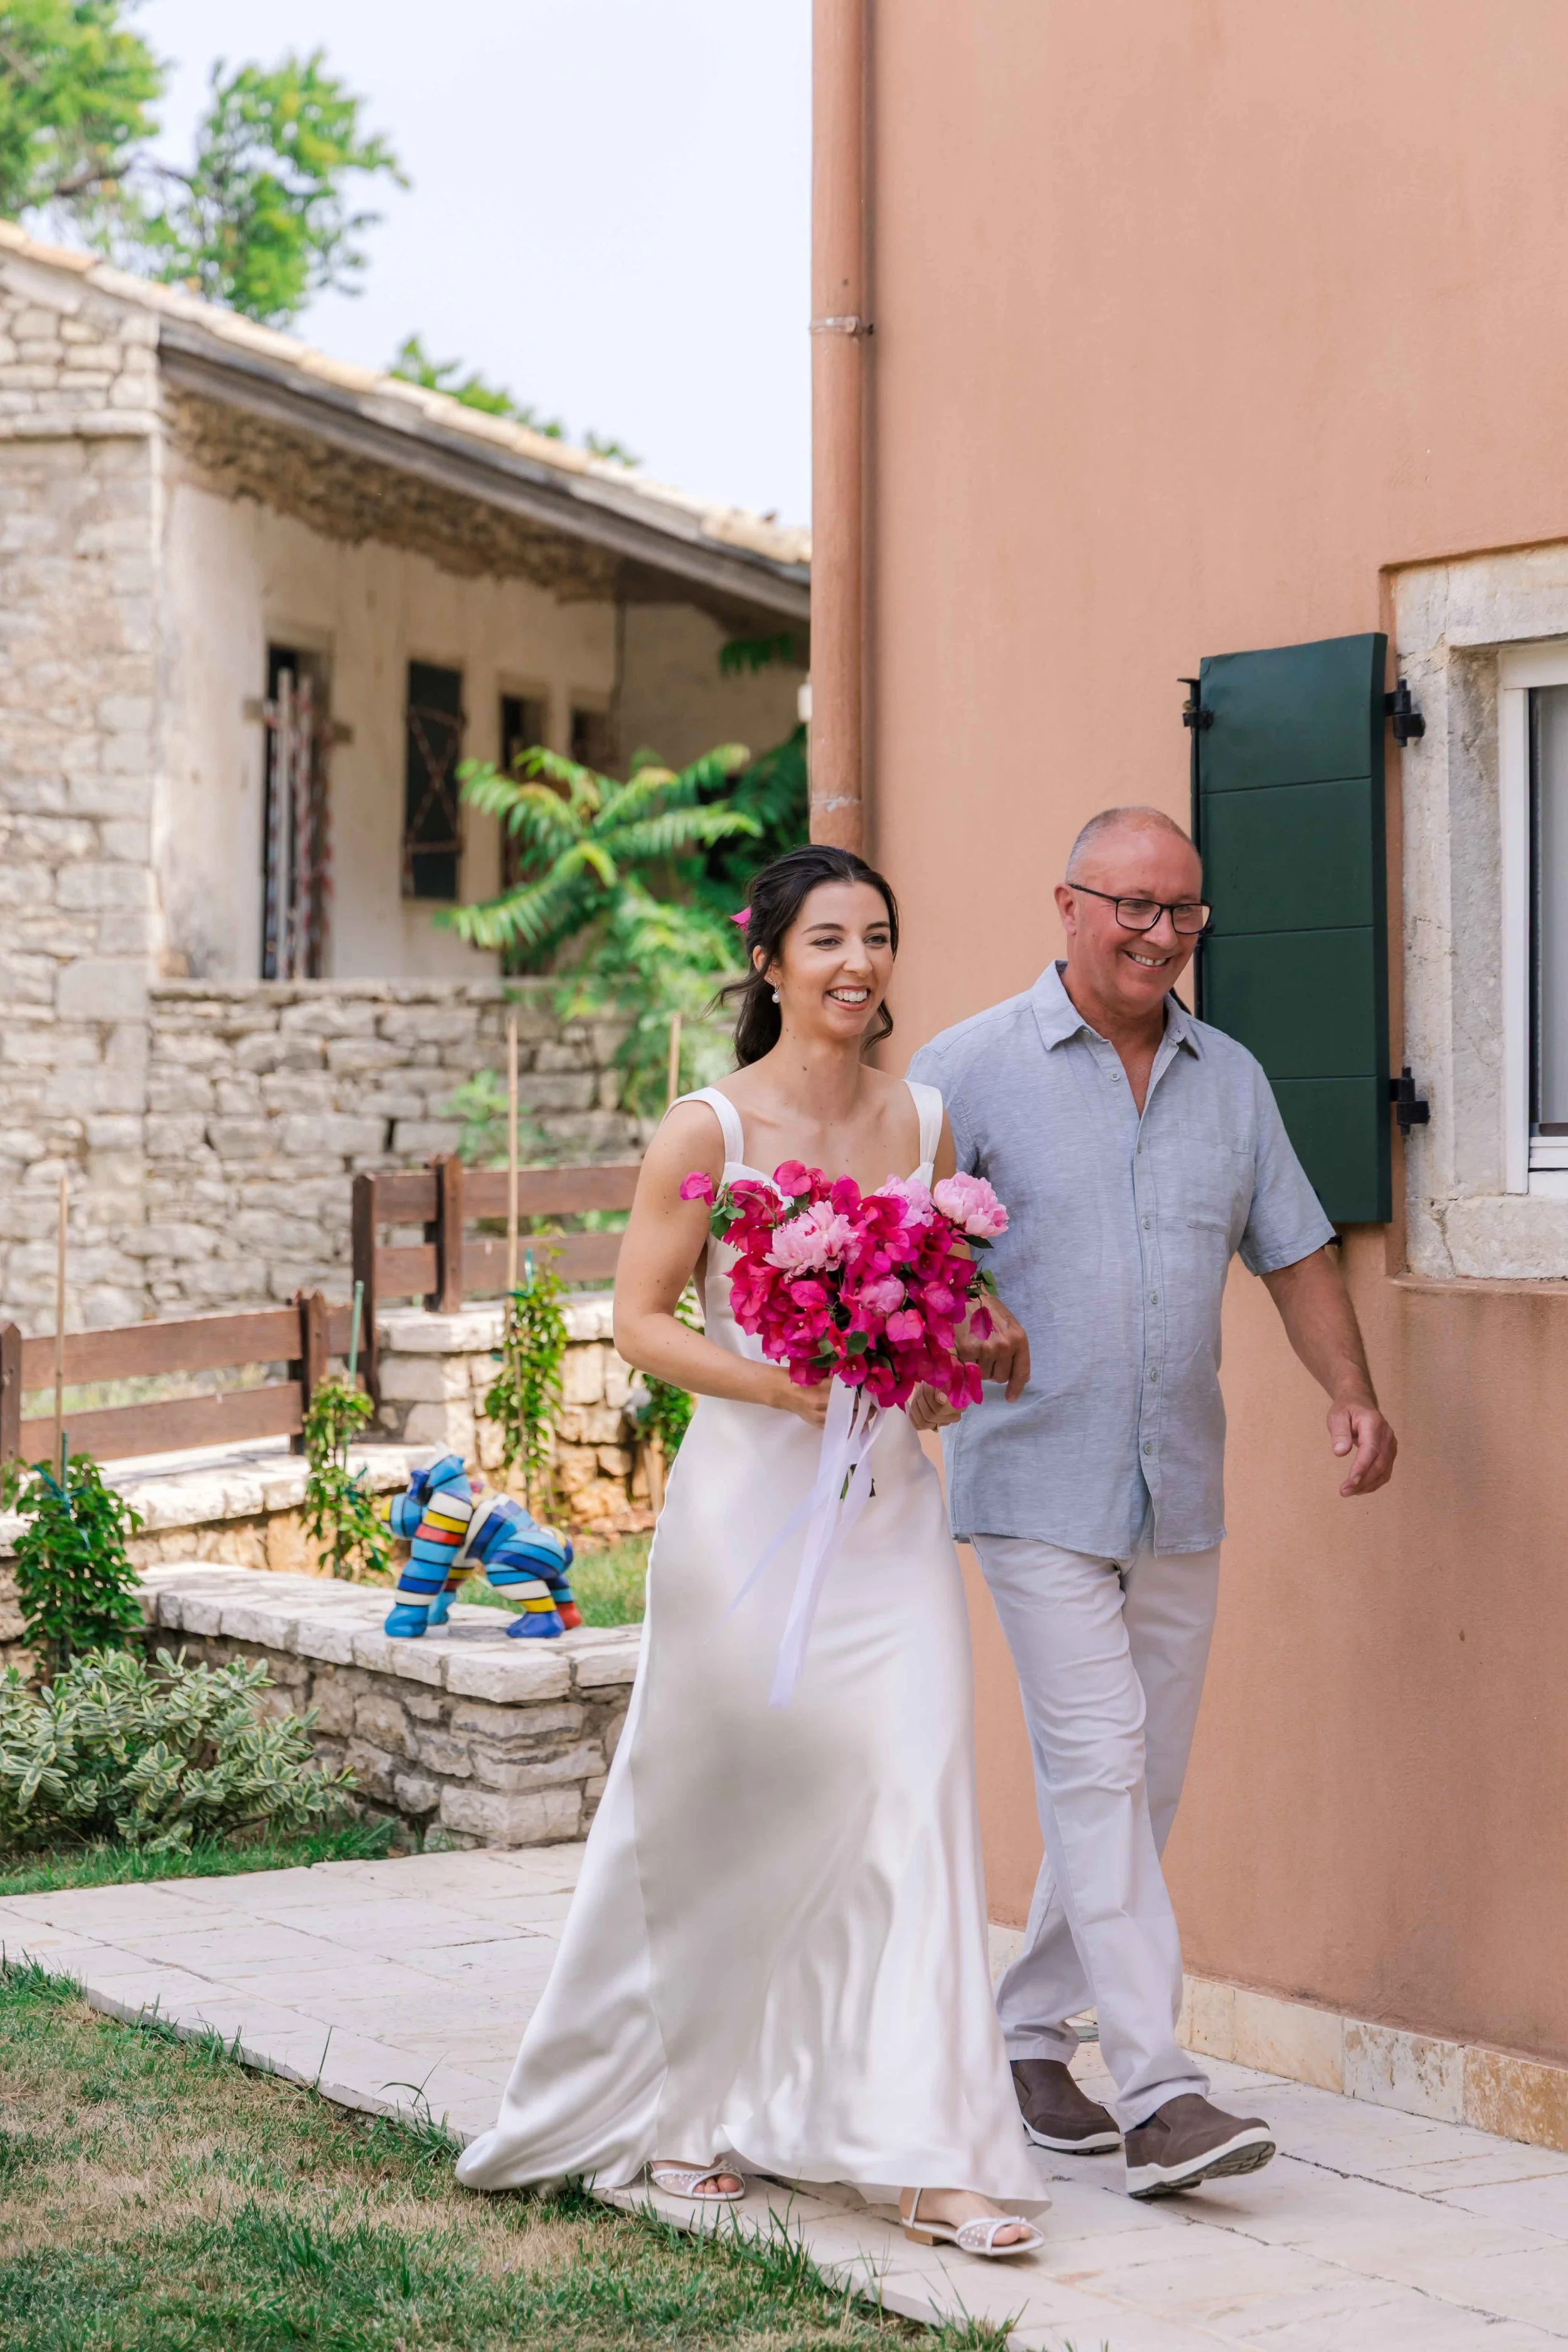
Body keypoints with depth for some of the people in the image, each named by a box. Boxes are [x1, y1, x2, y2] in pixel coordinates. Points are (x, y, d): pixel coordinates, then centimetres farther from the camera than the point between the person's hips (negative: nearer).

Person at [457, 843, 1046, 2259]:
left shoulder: (927, 1124, 7)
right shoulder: (710, 1131, -6)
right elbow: (641, 1321, -5)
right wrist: (782, 1386, -18)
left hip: (891, 1504, 3)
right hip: (749, 1503, -3)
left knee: (918, 1801, -7)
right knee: (729, 1815, 8)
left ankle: (934, 2158, -4)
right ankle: (684, 2107, 30)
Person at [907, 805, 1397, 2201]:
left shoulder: (1231, 1078, 12)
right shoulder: (974, 1067, -3)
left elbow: (1295, 1252, 16)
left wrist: (1354, 1393, 0)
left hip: (1180, 1493, 5)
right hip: (1040, 1482, -5)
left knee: (1143, 1784, 9)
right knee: (1098, 1767, -12)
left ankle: (1031, 2036, 24)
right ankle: (1158, 2092, -14)